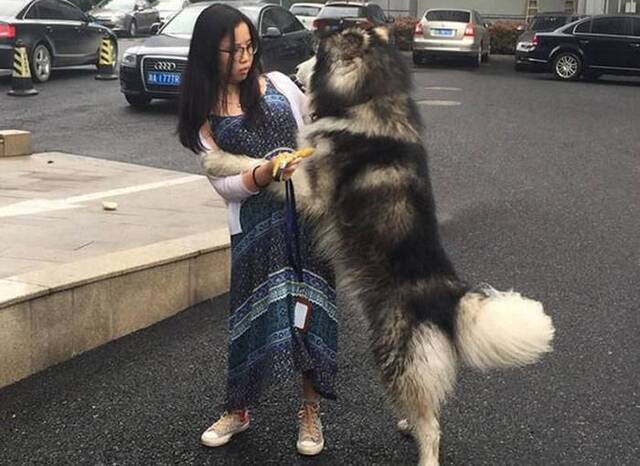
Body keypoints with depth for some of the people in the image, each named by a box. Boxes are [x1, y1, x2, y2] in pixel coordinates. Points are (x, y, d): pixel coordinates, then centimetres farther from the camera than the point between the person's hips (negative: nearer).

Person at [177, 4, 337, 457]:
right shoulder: (204, 115, 0)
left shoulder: (277, 83, 5)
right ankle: (238, 410, 26)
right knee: (255, 314, 4)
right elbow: (223, 183, -6)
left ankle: (311, 412, 18)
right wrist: (263, 174, -23)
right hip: (255, 224, -1)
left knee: (314, 308, 2)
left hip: (312, 211, 1)